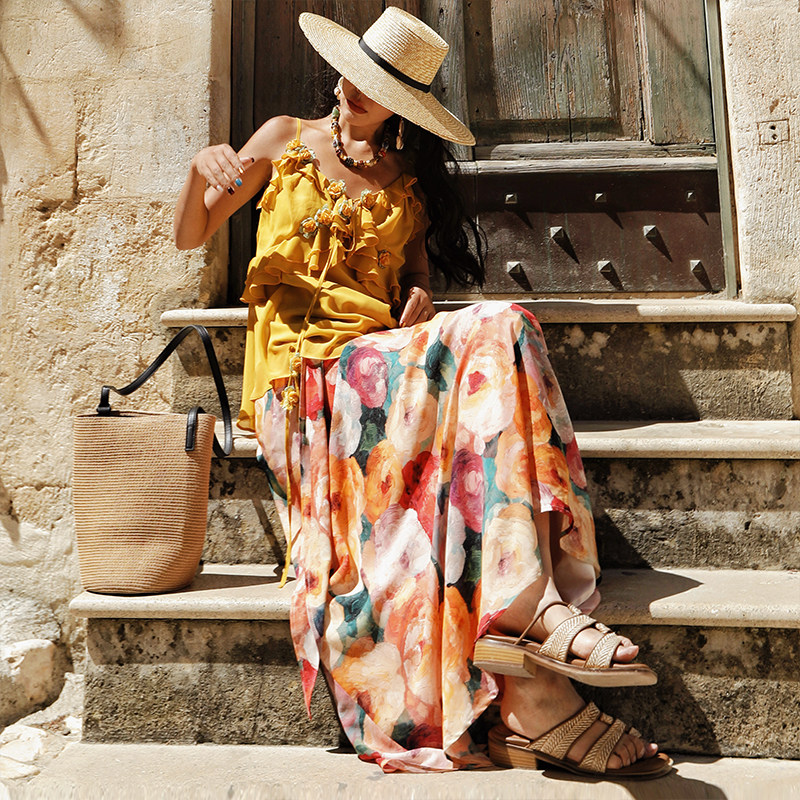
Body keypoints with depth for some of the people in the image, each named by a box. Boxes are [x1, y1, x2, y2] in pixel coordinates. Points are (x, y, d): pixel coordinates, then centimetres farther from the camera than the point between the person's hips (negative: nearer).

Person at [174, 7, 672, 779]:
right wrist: (201, 170, -5)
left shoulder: (411, 180, 21)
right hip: (305, 369, -4)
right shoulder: (286, 141, 15)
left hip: (385, 361, 4)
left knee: (496, 335, -30)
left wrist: (419, 302, -1)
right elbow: (189, 237, 16)